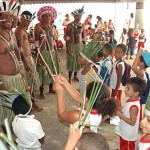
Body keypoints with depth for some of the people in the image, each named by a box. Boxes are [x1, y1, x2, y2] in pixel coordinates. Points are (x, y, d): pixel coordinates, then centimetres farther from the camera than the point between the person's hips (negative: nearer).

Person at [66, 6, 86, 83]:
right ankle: (70, 78, 11)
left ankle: (75, 76, 31)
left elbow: (83, 37, 10)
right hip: (72, 45, -5)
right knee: (71, 61, 1)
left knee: (78, 61, 13)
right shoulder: (70, 25, -10)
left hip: (80, 45, 5)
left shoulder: (82, 25, 4)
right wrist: (67, 48, -15)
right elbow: (67, 38, -11)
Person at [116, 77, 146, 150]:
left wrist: (120, 115, -29)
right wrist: (120, 110, -7)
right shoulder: (131, 100, -7)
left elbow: (132, 122, -28)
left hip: (128, 135, -8)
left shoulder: (134, 106, -34)